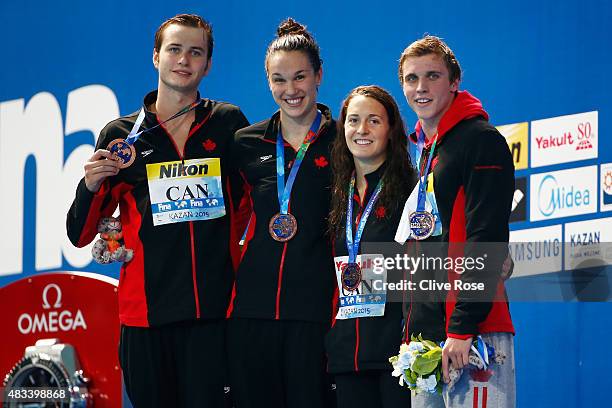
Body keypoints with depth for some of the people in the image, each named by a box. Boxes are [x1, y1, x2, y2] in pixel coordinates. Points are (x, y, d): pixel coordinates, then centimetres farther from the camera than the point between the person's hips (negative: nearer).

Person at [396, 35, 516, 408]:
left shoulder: (482, 140, -6)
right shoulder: (421, 151, 20)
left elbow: (486, 241, -14)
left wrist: (462, 328, -20)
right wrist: (413, 334, 15)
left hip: (473, 336, -8)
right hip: (424, 332, 8)